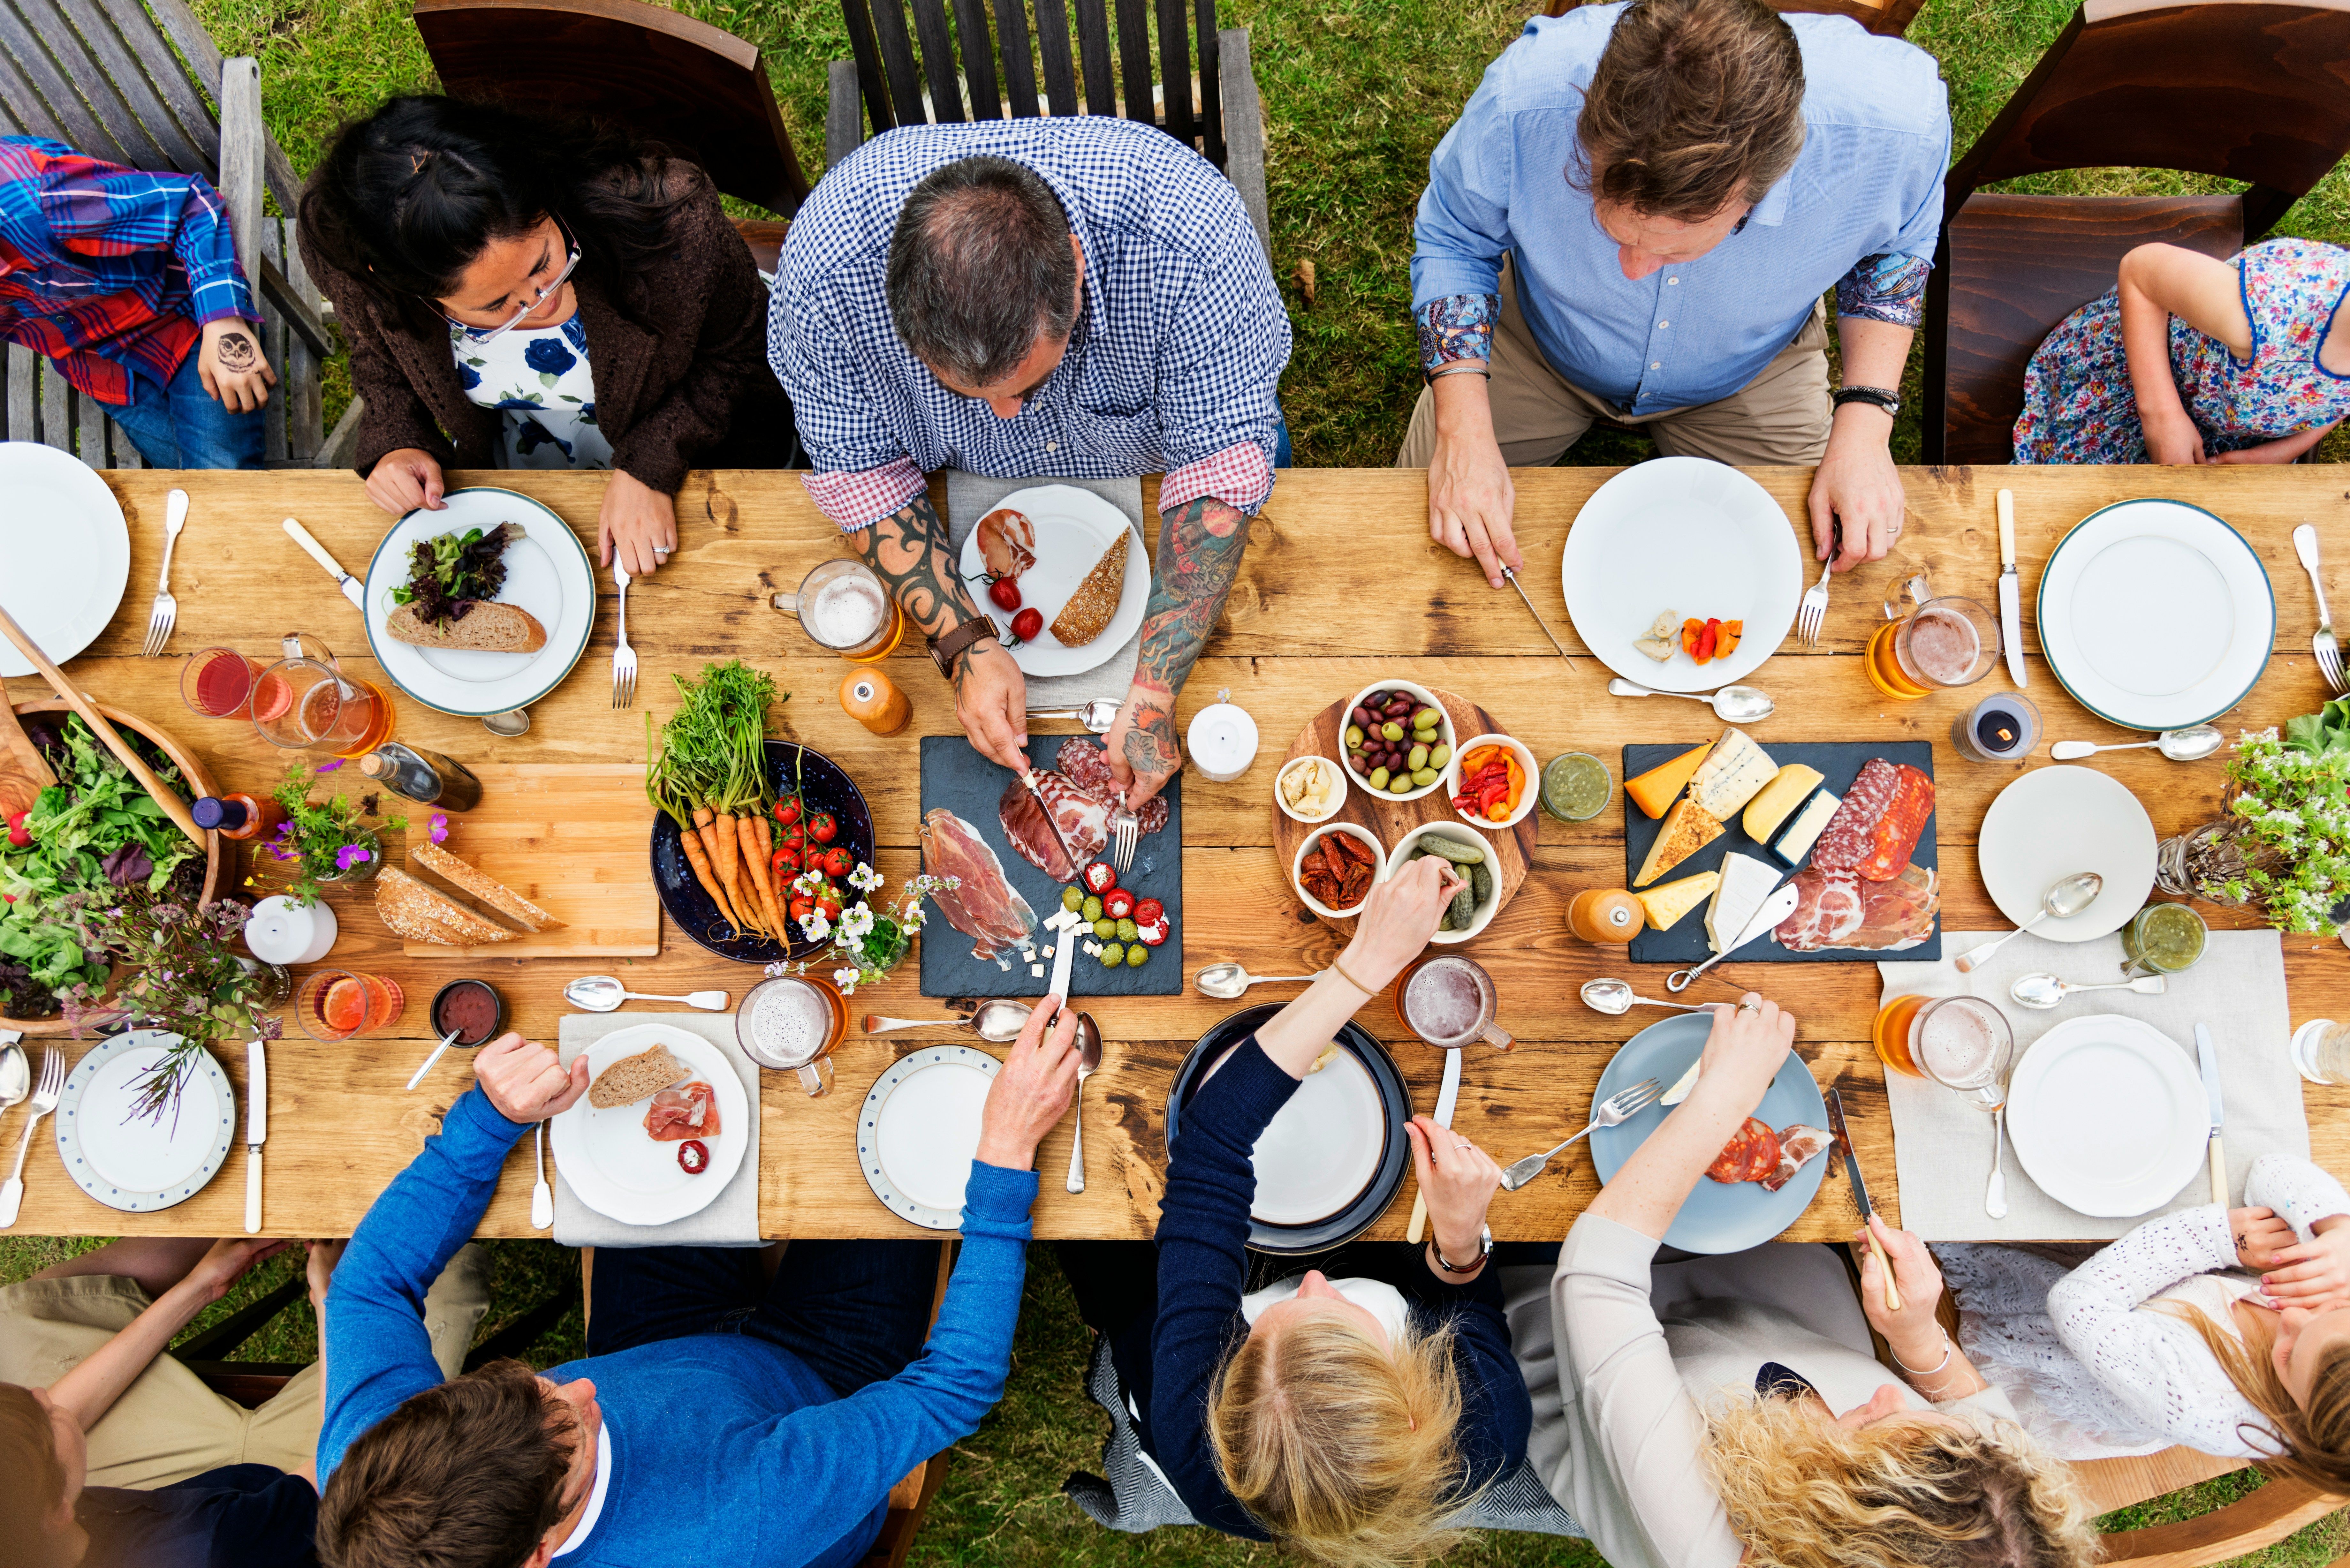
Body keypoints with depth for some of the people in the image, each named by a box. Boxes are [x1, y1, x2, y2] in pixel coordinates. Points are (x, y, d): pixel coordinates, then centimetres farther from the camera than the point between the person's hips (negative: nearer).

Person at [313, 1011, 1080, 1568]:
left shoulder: (362, 1466, -35)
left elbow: (372, 1277, -15)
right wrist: (1006, 1154, -40)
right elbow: (954, 1387, -40)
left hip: (650, 1359, 4)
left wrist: (491, 1117, -27)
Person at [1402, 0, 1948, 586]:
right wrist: (1464, 431, -29)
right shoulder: (1523, 104, -40)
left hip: (1745, 373, 1)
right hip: (1544, 352, 0)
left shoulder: (1896, 128, -36)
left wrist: (1864, 424, -22)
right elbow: (1452, 238, -17)